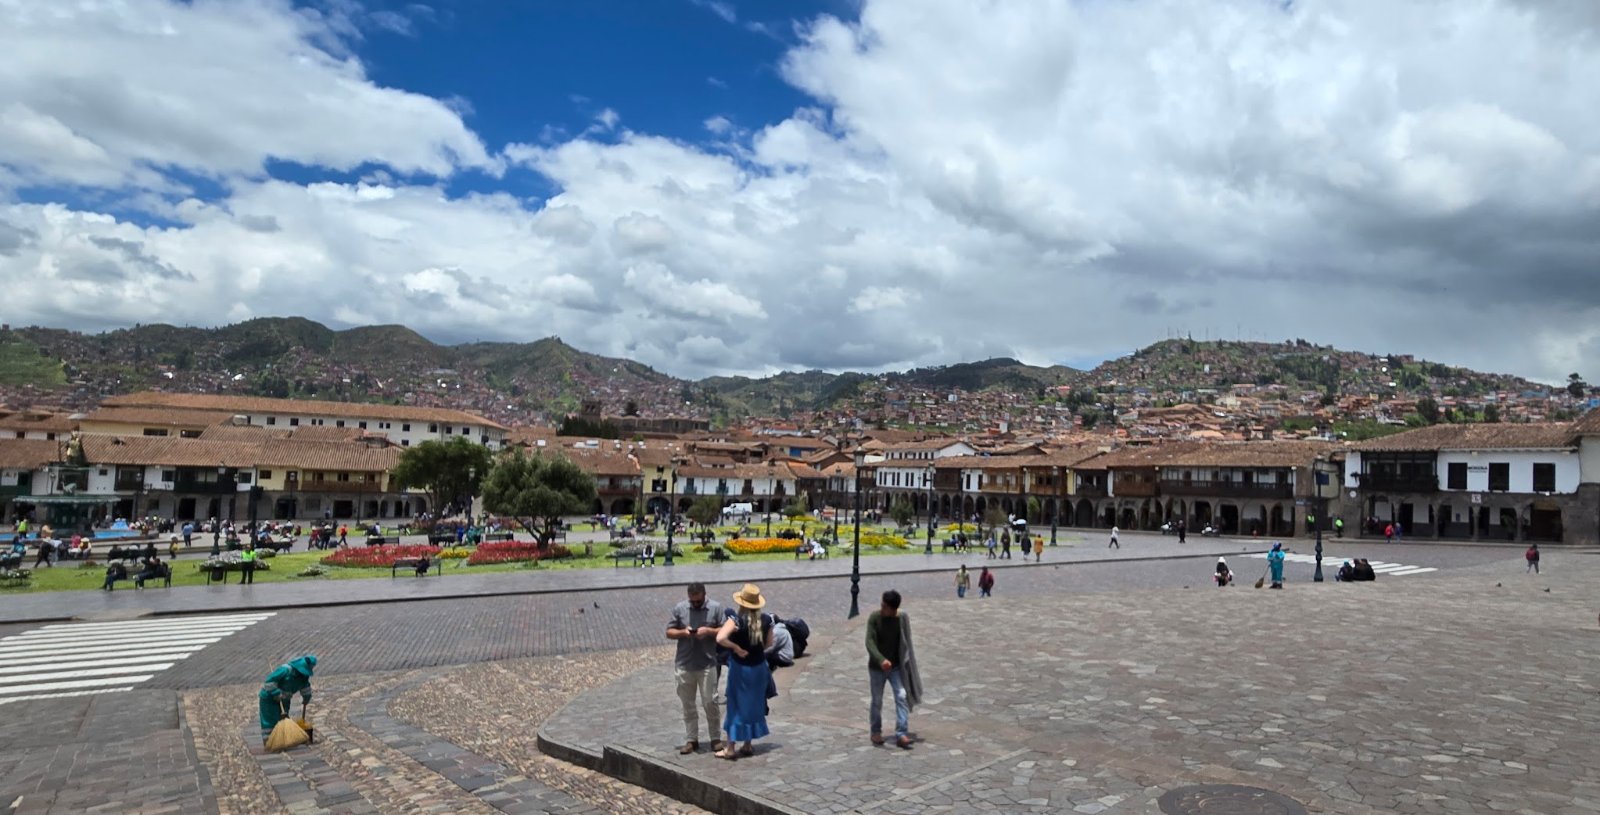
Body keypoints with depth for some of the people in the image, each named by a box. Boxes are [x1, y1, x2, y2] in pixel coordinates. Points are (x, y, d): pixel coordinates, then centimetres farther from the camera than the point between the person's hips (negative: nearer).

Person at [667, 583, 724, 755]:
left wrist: (708, 631, -16)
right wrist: (683, 632, -13)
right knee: (687, 705, 9)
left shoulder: (716, 608, -1)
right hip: (684, 665, 2)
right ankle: (691, 739, 20)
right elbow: (669, 632, 6)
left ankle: (715, 738, 14)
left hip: (708, 664, -2)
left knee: (710, 702, 0)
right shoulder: (679, 608, 2)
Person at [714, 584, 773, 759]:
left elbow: (720, 638, -30)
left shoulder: (736, 619, -18)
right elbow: (768, 644, 7)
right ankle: (748, 745, 25)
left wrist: (737, 648, -18)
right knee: (754, 705, 16)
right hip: (759, 667, 4)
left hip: (740, 667, -4)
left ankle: (730, 748, 12)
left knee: (736, 705, 6)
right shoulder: (766, 620, -4)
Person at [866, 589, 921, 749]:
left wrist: (906, 663, 11)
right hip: (877, 667, -1)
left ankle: (901, 734, -9)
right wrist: (881, 660, -37)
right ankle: (876, 731, 31)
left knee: (902, 696, -11)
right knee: (877, 701, 11)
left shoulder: (902, 618, -8)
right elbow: (870, 642, -22)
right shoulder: (874, 617, -14)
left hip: (896, 667, 1)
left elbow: (905, 643, 6)